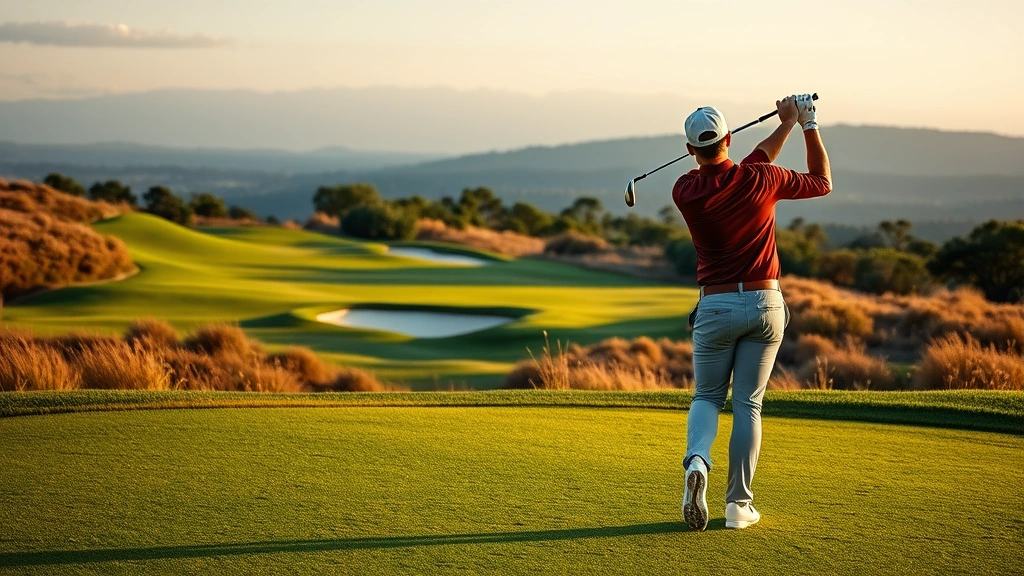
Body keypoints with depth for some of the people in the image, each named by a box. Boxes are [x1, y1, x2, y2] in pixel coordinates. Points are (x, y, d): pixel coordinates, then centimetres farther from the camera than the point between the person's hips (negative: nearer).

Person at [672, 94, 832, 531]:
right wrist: (809, 125, 18)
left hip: (716, 306, 0)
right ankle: (739, 504, 5)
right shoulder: (761, 180, -9)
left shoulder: (685, 191, -5)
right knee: (748, 404, 8)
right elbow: (822, 182, 9)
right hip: (765, 303, 0)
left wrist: (786, 125, 18)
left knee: (707, 396, 14)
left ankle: (697, 461, -17)